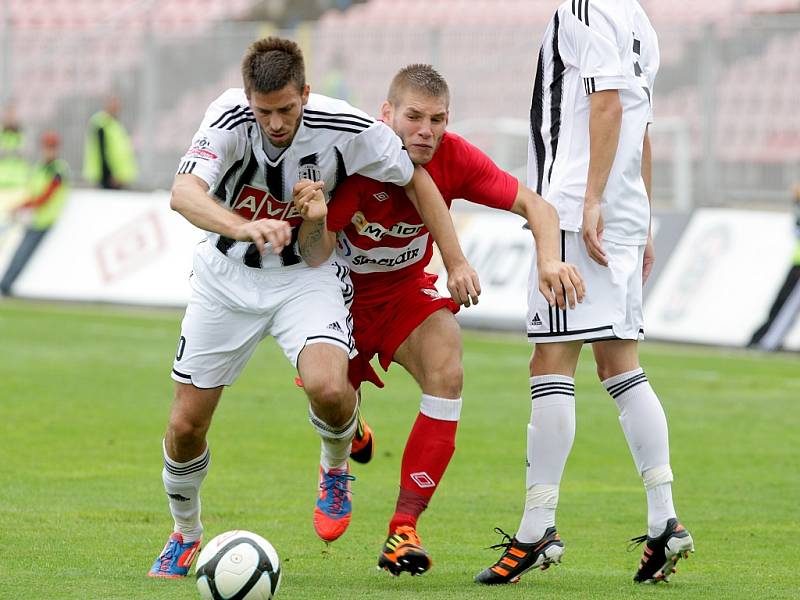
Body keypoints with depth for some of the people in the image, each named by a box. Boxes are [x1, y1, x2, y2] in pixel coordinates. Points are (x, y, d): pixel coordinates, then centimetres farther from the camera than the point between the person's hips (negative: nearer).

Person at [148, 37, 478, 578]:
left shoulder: (343, 128, -23)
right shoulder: (230, 118, -25)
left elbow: (415, 177, -5)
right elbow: (184, 194, -42)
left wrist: (456, 260, -3)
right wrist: (245, 228, -61)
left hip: (308, 274, -1)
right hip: (228, 274, 1)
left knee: (328, 387, -29)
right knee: (186, 426, 0)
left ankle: (336, 468, 6)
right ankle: (185, 536, 29)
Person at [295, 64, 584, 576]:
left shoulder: (455, 159, -20)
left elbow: (534, 205, -17)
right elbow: (316, 259, -30)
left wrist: (550, 260, -38)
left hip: (406, 289, 2)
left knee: (447, 374, -25)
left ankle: (404, 528, -20)